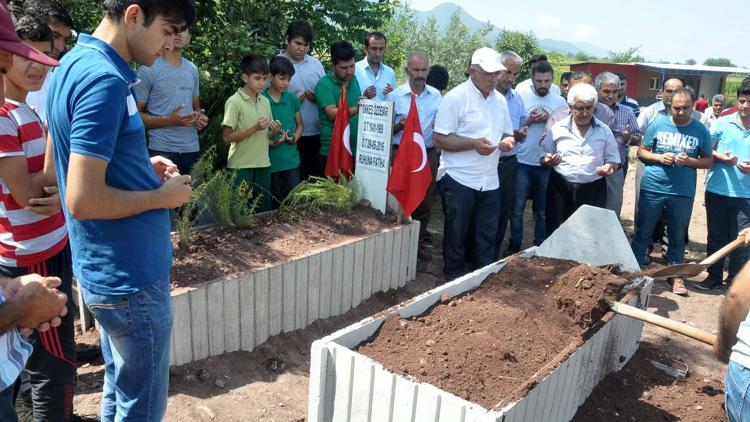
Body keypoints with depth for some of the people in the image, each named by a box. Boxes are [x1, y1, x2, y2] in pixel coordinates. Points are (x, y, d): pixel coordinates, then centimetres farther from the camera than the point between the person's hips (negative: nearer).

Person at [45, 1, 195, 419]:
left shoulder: (74, 64, 8)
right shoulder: (104, 80, -23)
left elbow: (81, 161, 18)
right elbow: (83, 201, -27)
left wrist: (143, 167, 8)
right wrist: (162, 196, -13)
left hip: (110, 268, 10)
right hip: (130, 275, -9)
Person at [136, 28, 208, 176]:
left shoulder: (193, 69, 13)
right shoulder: (148, 69, -5)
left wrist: (200, 118, 0)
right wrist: (169, 120, -19)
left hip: (192, 150, 5)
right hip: (162, 151, -5)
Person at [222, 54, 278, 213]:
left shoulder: (265, 101, 10)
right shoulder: (234, 102, -10)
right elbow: (227, 137, -12)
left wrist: (273, 131, -4)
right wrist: (254, 128, -20)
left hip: (263, 164, 6)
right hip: (241, 166, -6)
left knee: (264, 210, 12)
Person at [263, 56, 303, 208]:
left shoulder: (292, 99, 4)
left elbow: (300, 124, 13)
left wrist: (295, 138, -6)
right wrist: (270, 141, -19)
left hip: (291, 160, 3)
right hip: (270, 161, -2)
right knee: (276, 203, 11)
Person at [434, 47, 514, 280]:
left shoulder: (500, 100, 11)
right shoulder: (456, 97, -9)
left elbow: (507, 133, 21)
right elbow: (439, 140, -13)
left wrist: (508, 140, -4)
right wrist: (473, 143, -23)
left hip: (490, 181, 6)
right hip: (459, 179, -5)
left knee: (487, 234, 12)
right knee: (456, 233, 7)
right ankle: (454, 277, 23)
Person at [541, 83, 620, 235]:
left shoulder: (604, 131, 5)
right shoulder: (557, 128, 1)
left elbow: (613, 159, 11)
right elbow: (543, 158, 6)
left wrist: (609, 167, -12)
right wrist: (548, 161, -16)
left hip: (593, 191, 1)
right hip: (560, 189, -1)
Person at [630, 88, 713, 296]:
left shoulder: (701, 131, 1)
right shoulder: (657, 125, -1)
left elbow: (708, 160, 5)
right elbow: (641, 152, 3)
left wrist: (689, 161, -14)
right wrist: (659, 157, -15)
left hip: (683, 193, 1)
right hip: (652, 188, -1)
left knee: (677, 236, 12)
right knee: (643, 232, 8)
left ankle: (674, 274, 25)